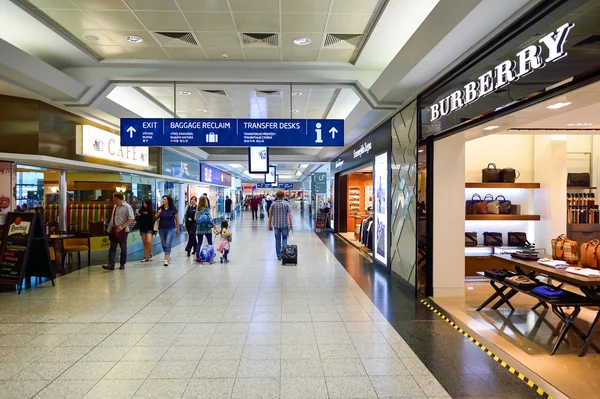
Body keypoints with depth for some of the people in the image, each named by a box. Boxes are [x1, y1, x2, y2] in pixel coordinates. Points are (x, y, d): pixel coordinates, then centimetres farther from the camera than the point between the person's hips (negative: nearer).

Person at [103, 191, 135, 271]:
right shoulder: (115, 206, 13)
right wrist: (110, 228, 15)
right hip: (113, 230, 7)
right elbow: (113, 218, 20)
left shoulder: (127, 207, -10)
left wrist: (122, 226, -21)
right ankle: (111, 264, -1)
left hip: (122, 231, -7)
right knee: (112, 247, 1)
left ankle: (122, 264, 16)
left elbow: (131, 219, -15)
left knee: (123, 248, 5)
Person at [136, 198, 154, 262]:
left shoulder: (152, 211, -4)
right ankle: (146, 256, 15)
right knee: (144, 243, 8)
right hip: (142, 228, 4)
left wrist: (154, 229, -8)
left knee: (149, 242, -16)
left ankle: (150, 254, 4)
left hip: (149, 228, -4)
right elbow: (138, 220, 7)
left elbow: (154, 220, -5)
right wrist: (138, 216, -14)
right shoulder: (141, 210, 5)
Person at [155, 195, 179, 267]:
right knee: (164, 244, 14)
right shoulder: (160, 208, 0)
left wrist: (178, 229, 2)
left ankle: (166, 260, -11)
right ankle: (168, 255, 38)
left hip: (171, 229, -4)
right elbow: (155, 218, 9)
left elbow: (177, 219, 0)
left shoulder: (173, 209, -7)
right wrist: (158, 213, -12)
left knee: (168, 244, -11)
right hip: (162, 229, 4)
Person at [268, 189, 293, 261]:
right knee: (284, 238, 15)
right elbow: (289, 215, -12)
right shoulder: (286, 203, -6)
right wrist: (290, 225, -9)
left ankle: (279, 256, 14)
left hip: (276, 225, 1)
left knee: (277, 240, 10)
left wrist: (270, 225, 11)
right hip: (285, 224, -1)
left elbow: (270, 215, 2)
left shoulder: (273, 204, 0)